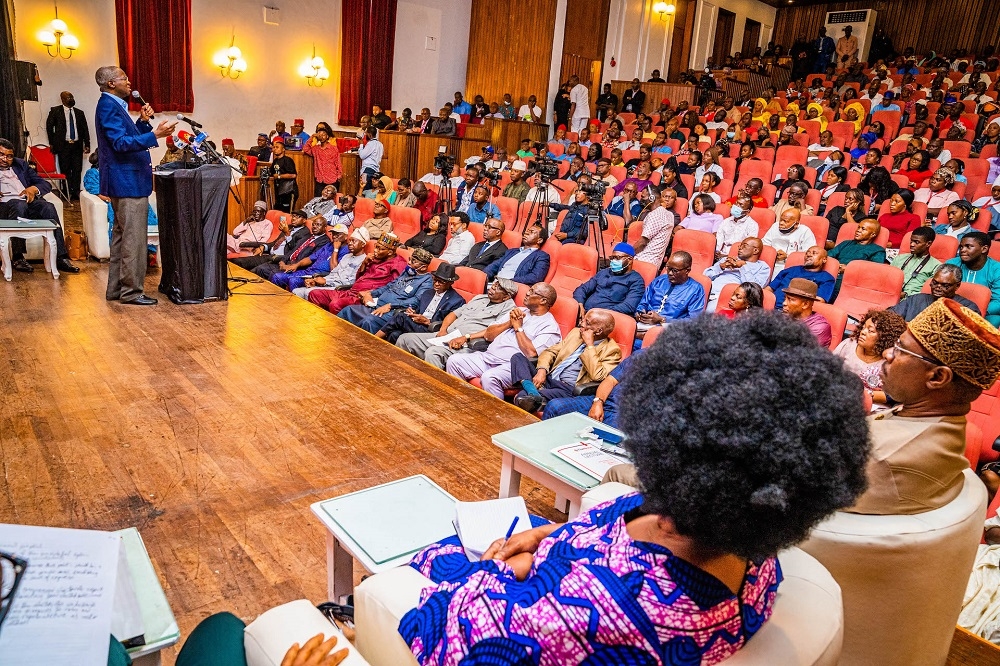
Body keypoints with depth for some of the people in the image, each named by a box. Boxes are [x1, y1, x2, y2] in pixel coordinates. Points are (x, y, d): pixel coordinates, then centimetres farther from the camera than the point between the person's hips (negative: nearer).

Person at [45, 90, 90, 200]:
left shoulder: (79, 113, 12)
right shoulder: (55, 111, 4)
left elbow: (85, 129, 12)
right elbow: (49, 126, 5)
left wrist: (87, 144, 5)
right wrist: (52, 143, 1)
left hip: (77, 145, 2)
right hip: (63, 145, -2)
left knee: (77, 170, 2)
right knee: (65, 170, 0)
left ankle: (76, 192, 8)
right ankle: (68, 192, 5)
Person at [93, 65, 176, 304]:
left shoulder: (113, 105, 17)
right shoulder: (108, 106, -13)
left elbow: (127, 137, 19)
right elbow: (121, 143, -23)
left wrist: (143, 121, 7)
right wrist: (155, 134, -30)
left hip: (125, 180, 11)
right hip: (128, 181, -11)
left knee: (122, 235, 15)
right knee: (134, 238, -8)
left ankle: (116, 288, 21)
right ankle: (131, 291, -4)